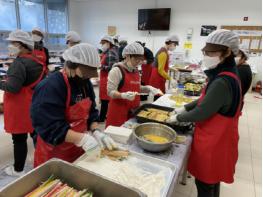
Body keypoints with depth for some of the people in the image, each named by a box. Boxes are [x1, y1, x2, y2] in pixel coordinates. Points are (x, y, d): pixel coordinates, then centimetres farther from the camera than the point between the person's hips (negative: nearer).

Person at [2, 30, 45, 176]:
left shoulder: (20, 62, -18)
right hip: (35, 104, 8)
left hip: (21, 107, -8)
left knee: (19, 139, 6)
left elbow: (12, 87, -23)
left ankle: (18, 170, 22)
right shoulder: (36, 61, 7)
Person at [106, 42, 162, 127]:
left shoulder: (136, 70, 10)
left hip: (133, 110, 7)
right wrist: (124, 95, -32)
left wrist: (148, 88, 4)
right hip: (119, 111, -6)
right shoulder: (117, 70, -12)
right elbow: (110, 92, -15)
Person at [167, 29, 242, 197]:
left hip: (212, 140, -9)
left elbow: (201, 113, -24)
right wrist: (185, 108, 6)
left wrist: (178, 118, -8)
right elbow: (206, 101, 13)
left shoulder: (222, 82, -28)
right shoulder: (226, 75, 4)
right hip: (217, 137, 9)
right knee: (212, 179, 26)